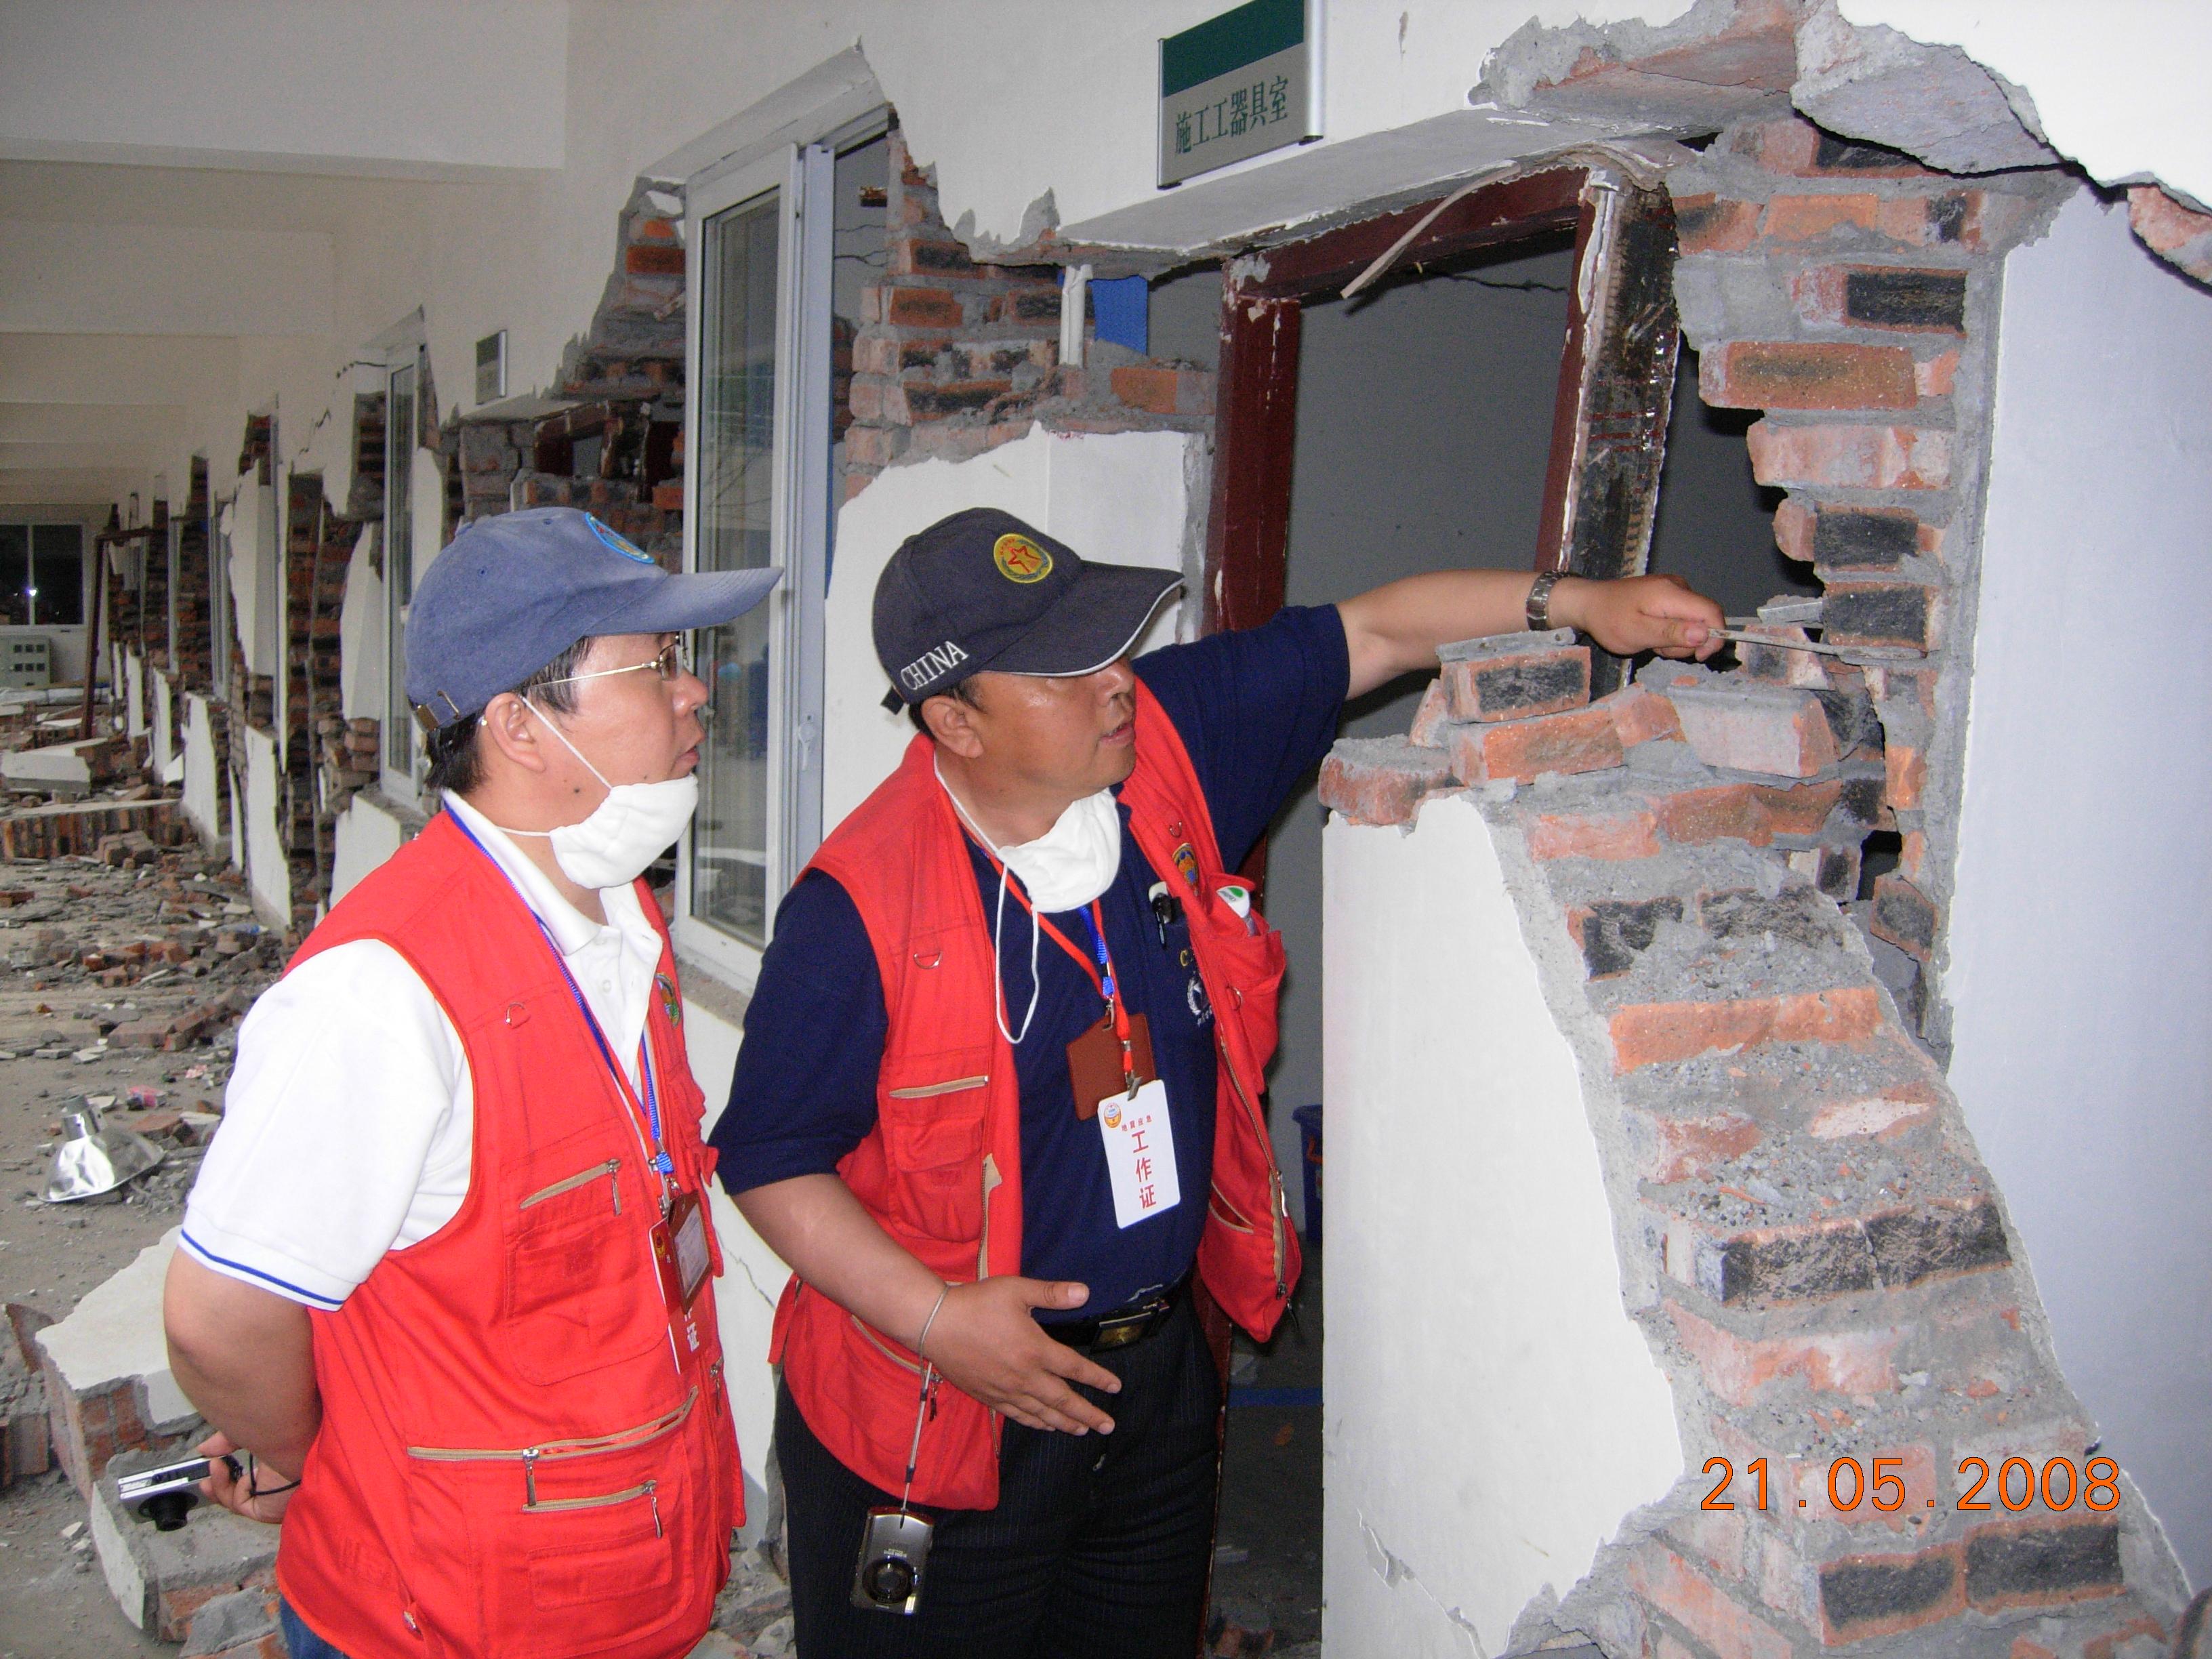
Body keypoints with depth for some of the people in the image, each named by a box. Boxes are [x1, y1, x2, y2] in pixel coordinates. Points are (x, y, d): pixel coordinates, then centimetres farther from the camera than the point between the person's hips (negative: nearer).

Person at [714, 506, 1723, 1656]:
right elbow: (770, 1156, -16)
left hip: (1159, 1376, 6)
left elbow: (1364, 635, 2)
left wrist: (1577, 602, -4)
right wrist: (930, 1315, -23)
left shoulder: (1168, 740, -7)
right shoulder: (863, 904, -22)